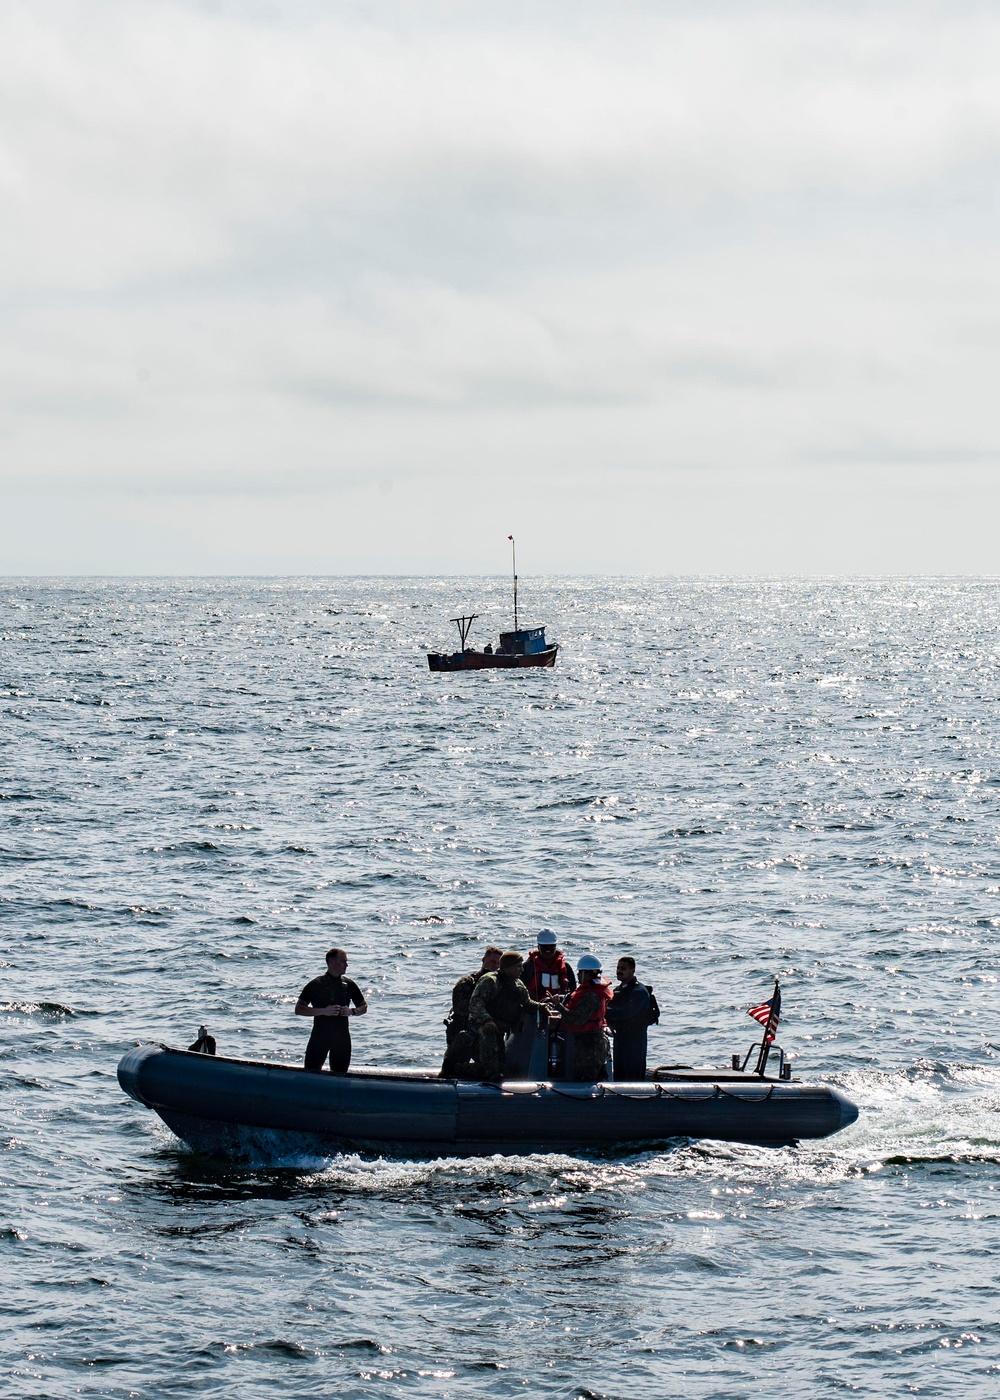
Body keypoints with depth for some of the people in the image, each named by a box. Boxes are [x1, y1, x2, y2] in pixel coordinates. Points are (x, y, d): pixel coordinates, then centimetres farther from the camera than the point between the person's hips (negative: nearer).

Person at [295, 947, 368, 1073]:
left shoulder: (349, 985, 8)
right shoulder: (316, 985, -5)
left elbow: (364, 1007, 17)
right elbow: (299, 1009, -8)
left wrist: (352, 1011, -6)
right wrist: (323, 1011, -18)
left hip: (342, 1038, 4)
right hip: (319, 1037, -4)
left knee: (339, 1075, 6)